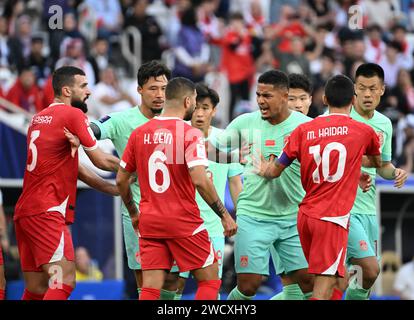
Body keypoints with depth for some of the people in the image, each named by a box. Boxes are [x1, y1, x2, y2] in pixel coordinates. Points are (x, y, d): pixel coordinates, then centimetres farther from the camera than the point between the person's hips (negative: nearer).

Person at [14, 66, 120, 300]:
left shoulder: (40, 117, 21)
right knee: (64, 282, -16)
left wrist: (112, 189, 23)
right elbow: (101, 160, 0)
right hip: (48, 212, -9)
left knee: (36, 289, 9)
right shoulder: (73, 114, -5)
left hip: (25, 211, 9)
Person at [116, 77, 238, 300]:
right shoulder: (190, 134, -10)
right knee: (210, 280, 9)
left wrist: (133, 214, 25)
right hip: (184, 222, -5)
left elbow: (121, 181, 11)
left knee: (150, 287, 2)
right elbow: (200, 181, -19)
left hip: (149, 222, 5)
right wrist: (225, 215, -10)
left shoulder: (139, 133, 6)